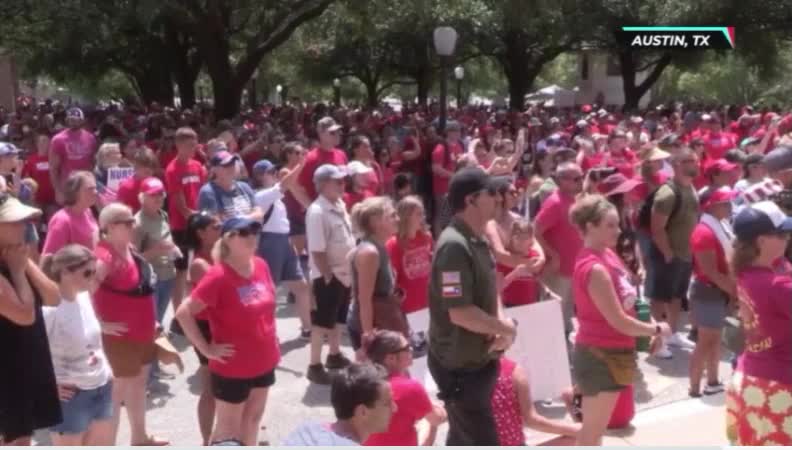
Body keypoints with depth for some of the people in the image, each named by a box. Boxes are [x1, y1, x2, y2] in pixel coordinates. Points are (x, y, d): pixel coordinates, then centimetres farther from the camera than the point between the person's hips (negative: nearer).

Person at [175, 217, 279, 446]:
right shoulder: (218, 276, -22)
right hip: (231, 368, -6)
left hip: (264, 361, 7)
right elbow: (183, 313, -23)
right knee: (227, 427, 7)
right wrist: (206, 348, -20)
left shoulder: (261, 265, -1)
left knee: (253, 417, 21)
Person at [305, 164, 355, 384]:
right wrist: (328, 276, -20)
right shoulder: (317, 212, -21)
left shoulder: (340, 205, 7)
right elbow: (317, 251, -23)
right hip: (328, 276, -9)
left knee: (339, 318, 21)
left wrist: (353, 268, 13)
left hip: (345, 273, 9)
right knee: (322, 322, 1)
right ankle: (315, 365, 12)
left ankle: (335, 355, 38)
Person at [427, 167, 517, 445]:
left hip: (478, 358, 10)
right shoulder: (454, 246, -24)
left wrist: (501, 323, -5)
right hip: (459, 363, -9)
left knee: (464, 438, 20)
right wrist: (506, 328, -14)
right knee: (483, 443, -2)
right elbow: (460, 313, -28)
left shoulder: (478, 241, 8)